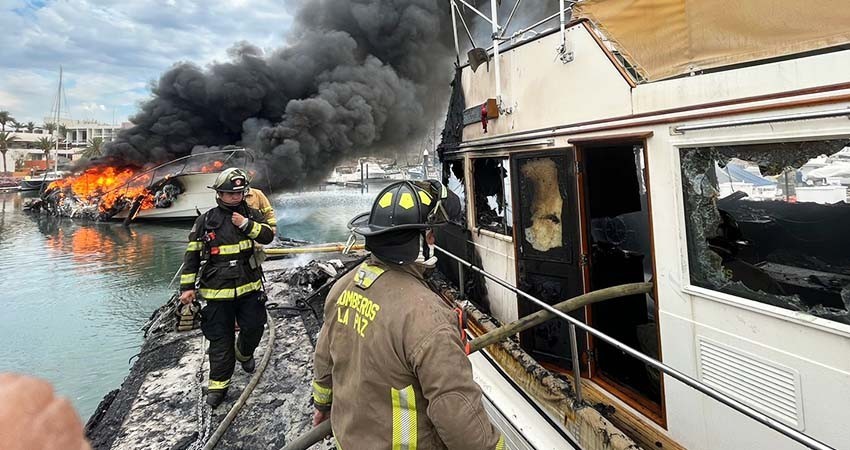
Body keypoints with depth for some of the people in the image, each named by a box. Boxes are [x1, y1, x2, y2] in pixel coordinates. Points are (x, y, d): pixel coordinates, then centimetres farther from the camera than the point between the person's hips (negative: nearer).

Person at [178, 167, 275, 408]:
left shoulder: (251, 214, 3)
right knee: (220, 338, 5)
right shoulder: (206, 220, -3)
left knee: (254, 328, 10)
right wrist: (187, 287, -1)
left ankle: (244, 353, 43)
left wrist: (246, 224, -22)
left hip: (249, 287, 2)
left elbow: (268, 236, -10)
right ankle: (218, 384, 19)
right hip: (217, 290, -2)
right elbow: (192, 254, 0)